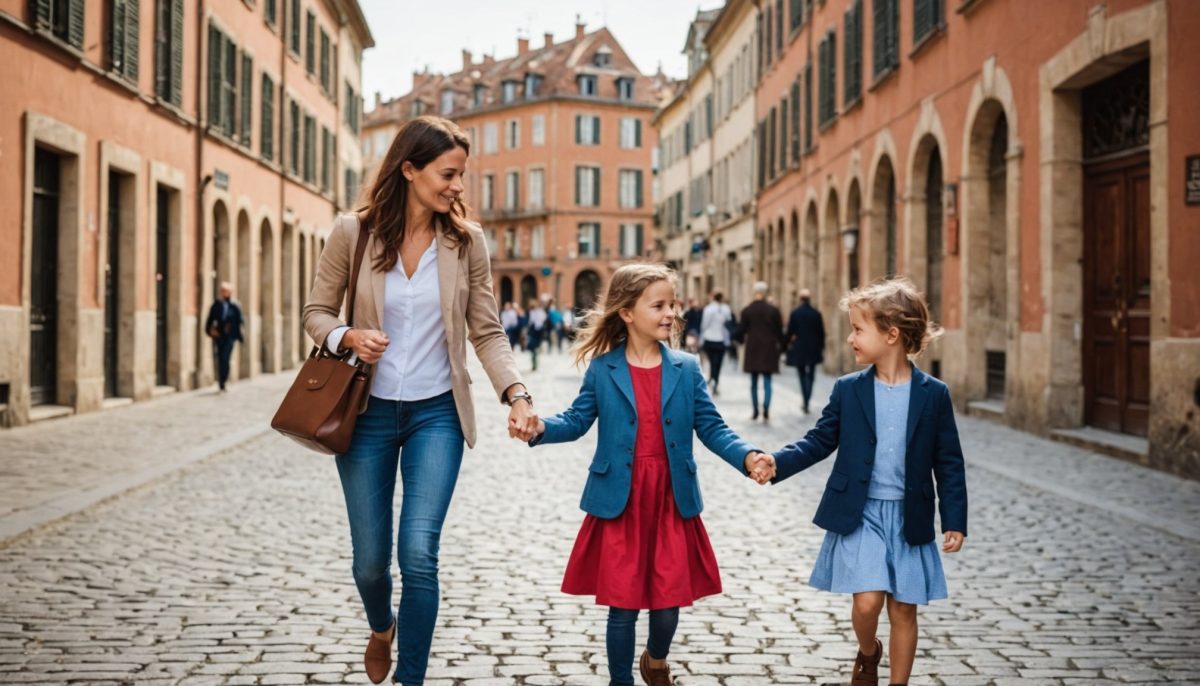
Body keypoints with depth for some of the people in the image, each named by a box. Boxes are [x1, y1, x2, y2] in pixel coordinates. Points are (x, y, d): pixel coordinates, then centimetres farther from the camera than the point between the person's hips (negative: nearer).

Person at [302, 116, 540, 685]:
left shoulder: (466, 241, -3)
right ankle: (381, 628, 45)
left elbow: (486, 332, -1)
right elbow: (316, 313, 2)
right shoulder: (353, 232, -6)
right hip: (368, 413, 0)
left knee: (418, 554, -13)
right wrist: (348, 337, -20)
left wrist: (516, 393, -16)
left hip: (436, 414, 0)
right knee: (370, 560, 10)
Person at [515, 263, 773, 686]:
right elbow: (577, 420, 2)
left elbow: (711, 428, 2)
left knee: (669, 602, 7)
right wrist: (540, 428, -18)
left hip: (672, 502, 2)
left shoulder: (686, 369, 3)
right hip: (619, 502, -2)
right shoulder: (602, 369, -1)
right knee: (622, 605, 5)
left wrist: (747, 457, -14)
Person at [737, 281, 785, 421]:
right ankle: (766, 412, -13)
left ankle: (755, 412, 16)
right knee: (767, 382, 0)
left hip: (752, 350, 1)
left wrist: (740, 339, 20)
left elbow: (741, 330, 0)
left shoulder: (747, 310, -4)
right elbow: (779, 331, -3)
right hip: (769, 350, -1)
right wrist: (781, 344, 13)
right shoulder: (773, 310, -7)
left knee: (754, 383, 12)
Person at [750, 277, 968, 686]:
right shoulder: (848, 390, -1)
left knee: (903, 610, 8)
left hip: (909, 518, 0)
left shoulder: (934, 394, -4)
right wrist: (778, 462, -12)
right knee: (867, 603, -9)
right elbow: (820, 441, 4)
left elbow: (949, 463, 0)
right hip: (859, 514, 0)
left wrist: (955, 521, -3)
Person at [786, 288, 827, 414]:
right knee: (811, 375, 11)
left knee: (802, 375, 8)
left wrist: (788, 344, 9)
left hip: (798, 349, -1)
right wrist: (821, 347, 10)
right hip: (813, 349, 1)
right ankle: (807, 401, 0)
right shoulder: (816, 314, -4)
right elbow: (821, 333, 0)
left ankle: (805, 402, 1)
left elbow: (790, 331, -5)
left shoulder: (794, 313, -8)